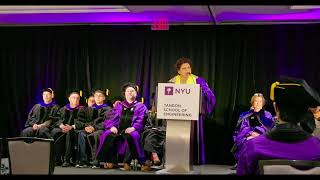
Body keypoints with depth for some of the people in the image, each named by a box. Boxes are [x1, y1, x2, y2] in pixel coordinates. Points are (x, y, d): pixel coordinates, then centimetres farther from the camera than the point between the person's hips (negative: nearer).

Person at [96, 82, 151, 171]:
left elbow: (141, 120, -1)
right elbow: (110, 117, 11)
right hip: (118, 129, 3)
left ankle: (127, 162, -28)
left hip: (131, 130, -3)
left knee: (132, 136, -38)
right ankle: (112, 161, -18)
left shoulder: (140, 106, 15)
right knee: (107, 135, -28)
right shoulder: (119, 106, 23)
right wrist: (112, 126, -11)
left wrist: (133, 128, -21)